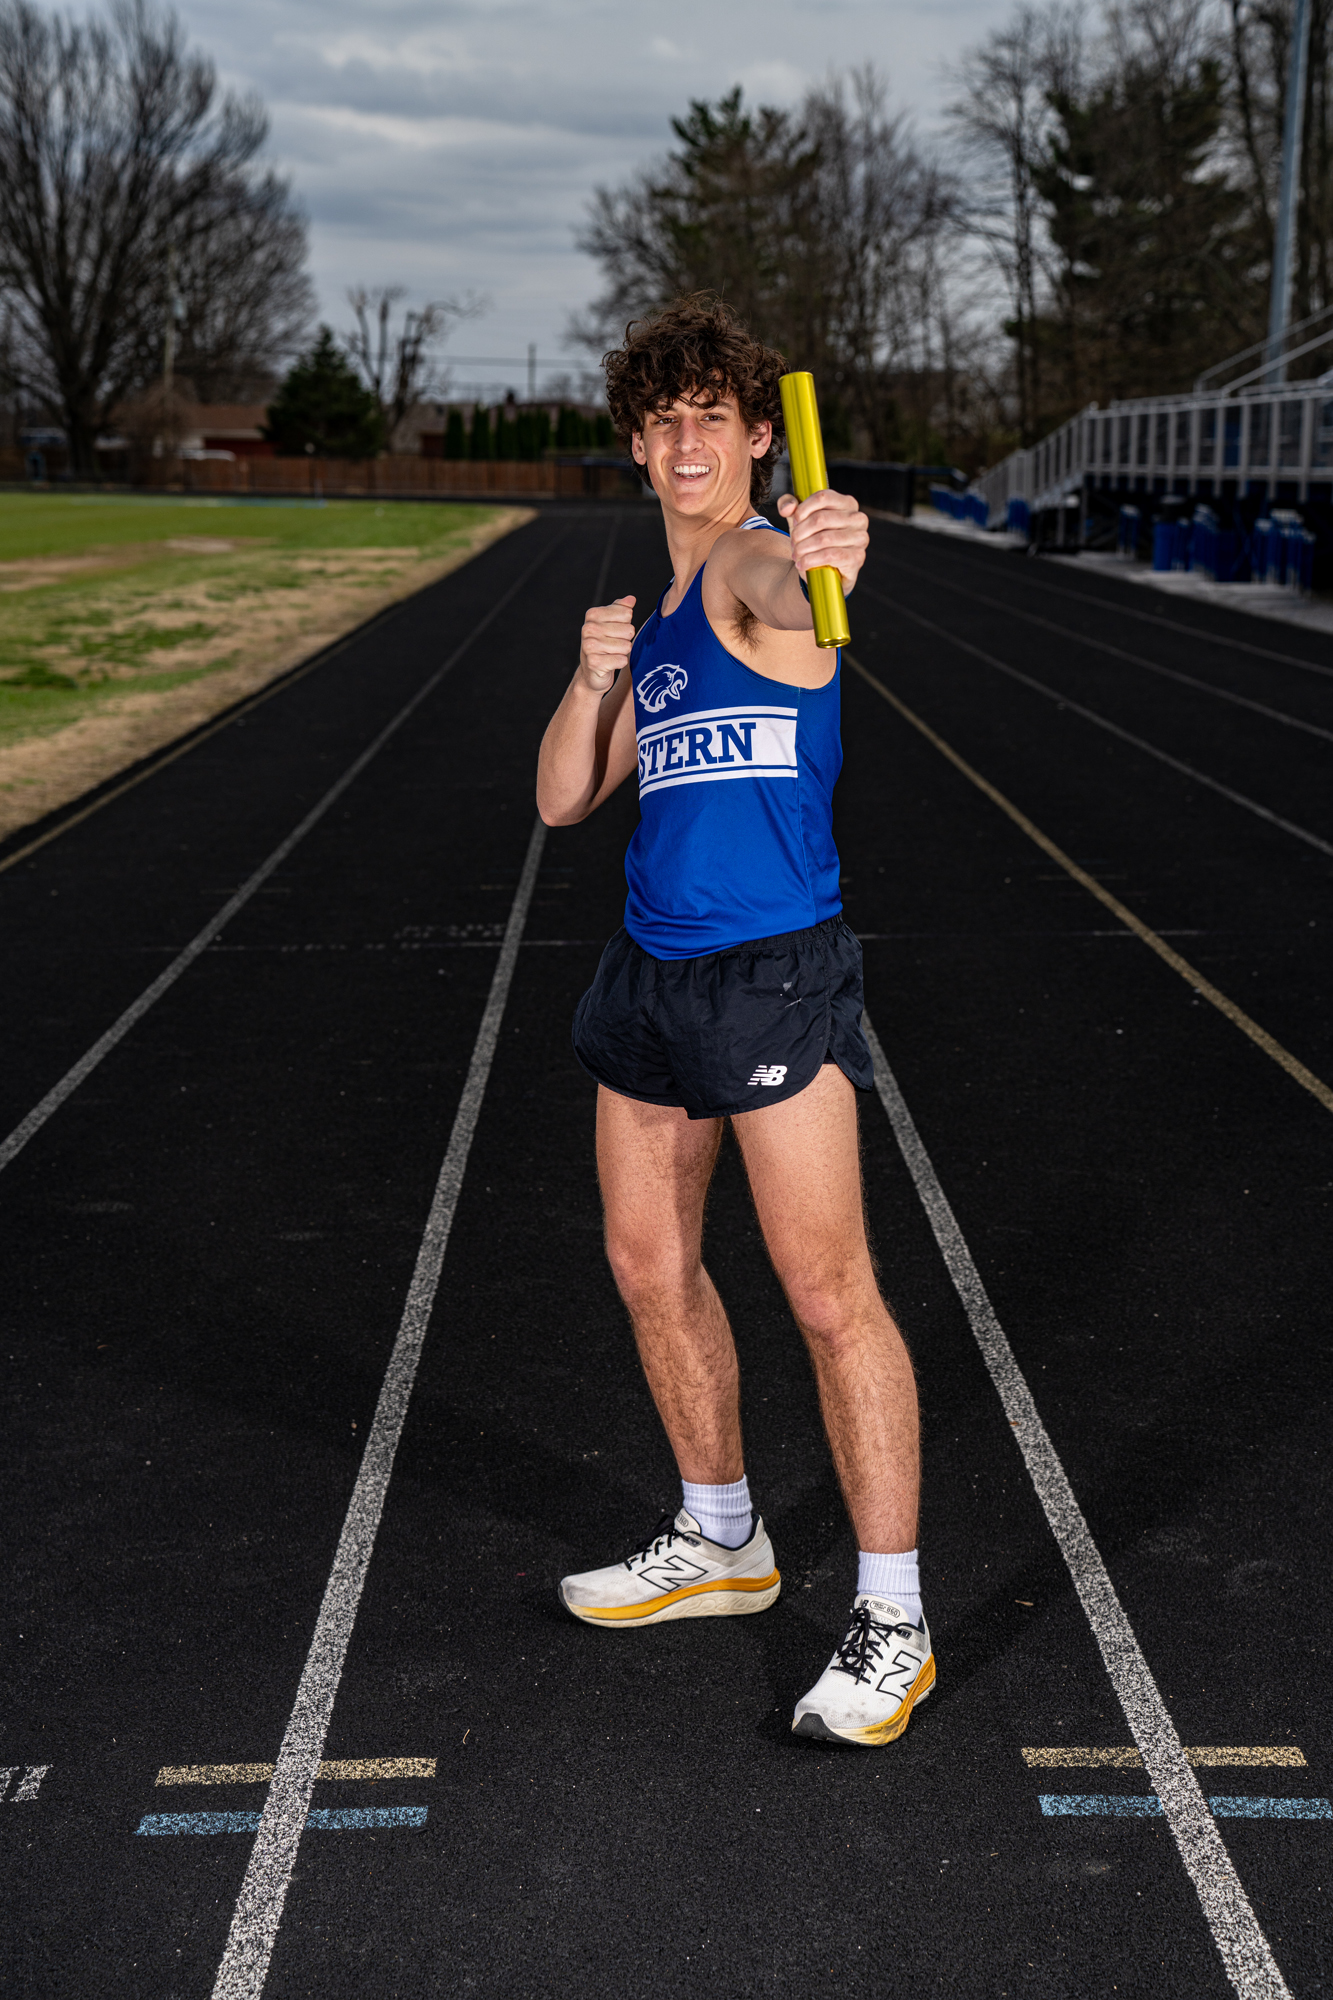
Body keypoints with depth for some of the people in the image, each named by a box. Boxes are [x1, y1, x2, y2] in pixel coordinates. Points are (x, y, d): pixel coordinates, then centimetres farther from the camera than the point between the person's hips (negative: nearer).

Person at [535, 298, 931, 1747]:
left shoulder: (757, 566, -6)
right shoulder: (657, 615, 16)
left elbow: (771, 581, -34)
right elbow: (563, 801, 13)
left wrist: (822, 548, -57)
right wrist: (594, 676, -4)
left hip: (776, 974, -8)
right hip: (653, 974, 8)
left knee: (826, 1291, -7)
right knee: (651, 1266, 15)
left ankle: (892, 1621, 4)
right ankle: (718, 1542, 34)